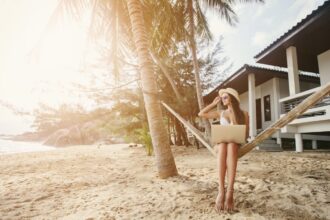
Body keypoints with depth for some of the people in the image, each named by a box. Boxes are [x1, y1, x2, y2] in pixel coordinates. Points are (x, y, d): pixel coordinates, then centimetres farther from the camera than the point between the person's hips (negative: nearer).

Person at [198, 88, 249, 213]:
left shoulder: (243, 114, 10)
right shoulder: (220, 113, 17)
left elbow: (246, 134, 7)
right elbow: (201, 114, 15)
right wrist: (214, 103, 14)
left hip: (235, 144, -1)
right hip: (221, 144, 1)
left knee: (230, 146, -40)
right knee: (223, 145, -39)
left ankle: (229, 191, -48)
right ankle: (221, 190, -47)